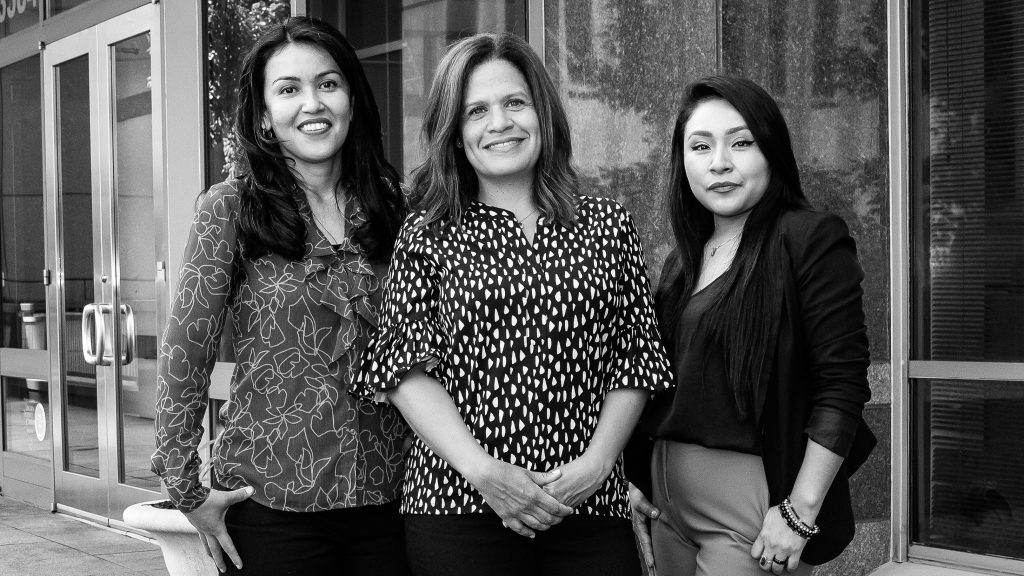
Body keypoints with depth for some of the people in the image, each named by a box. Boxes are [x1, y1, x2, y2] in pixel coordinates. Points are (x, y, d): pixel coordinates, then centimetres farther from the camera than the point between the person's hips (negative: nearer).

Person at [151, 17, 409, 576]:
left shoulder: (389, 205, 6)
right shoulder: (230, 209, -3)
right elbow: (183, 357, -4)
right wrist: (187, 489, -5)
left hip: (386, 501, 3)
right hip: (271, 503, -3)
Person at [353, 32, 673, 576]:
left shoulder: (608, 225, 9)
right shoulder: (427, 233, 4)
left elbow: (635, 357, 7)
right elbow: (405, 366, -3)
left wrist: (597, 460, -8)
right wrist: (480, 469, -15)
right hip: (457, 504, -1)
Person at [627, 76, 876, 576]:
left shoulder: (811, 240, -9)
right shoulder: (683, 261, 11)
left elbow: (843, 385, -15)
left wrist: (801, 512, -18)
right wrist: (633, 480, 9)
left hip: (755, 499, -6)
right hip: (668, 495, 6)